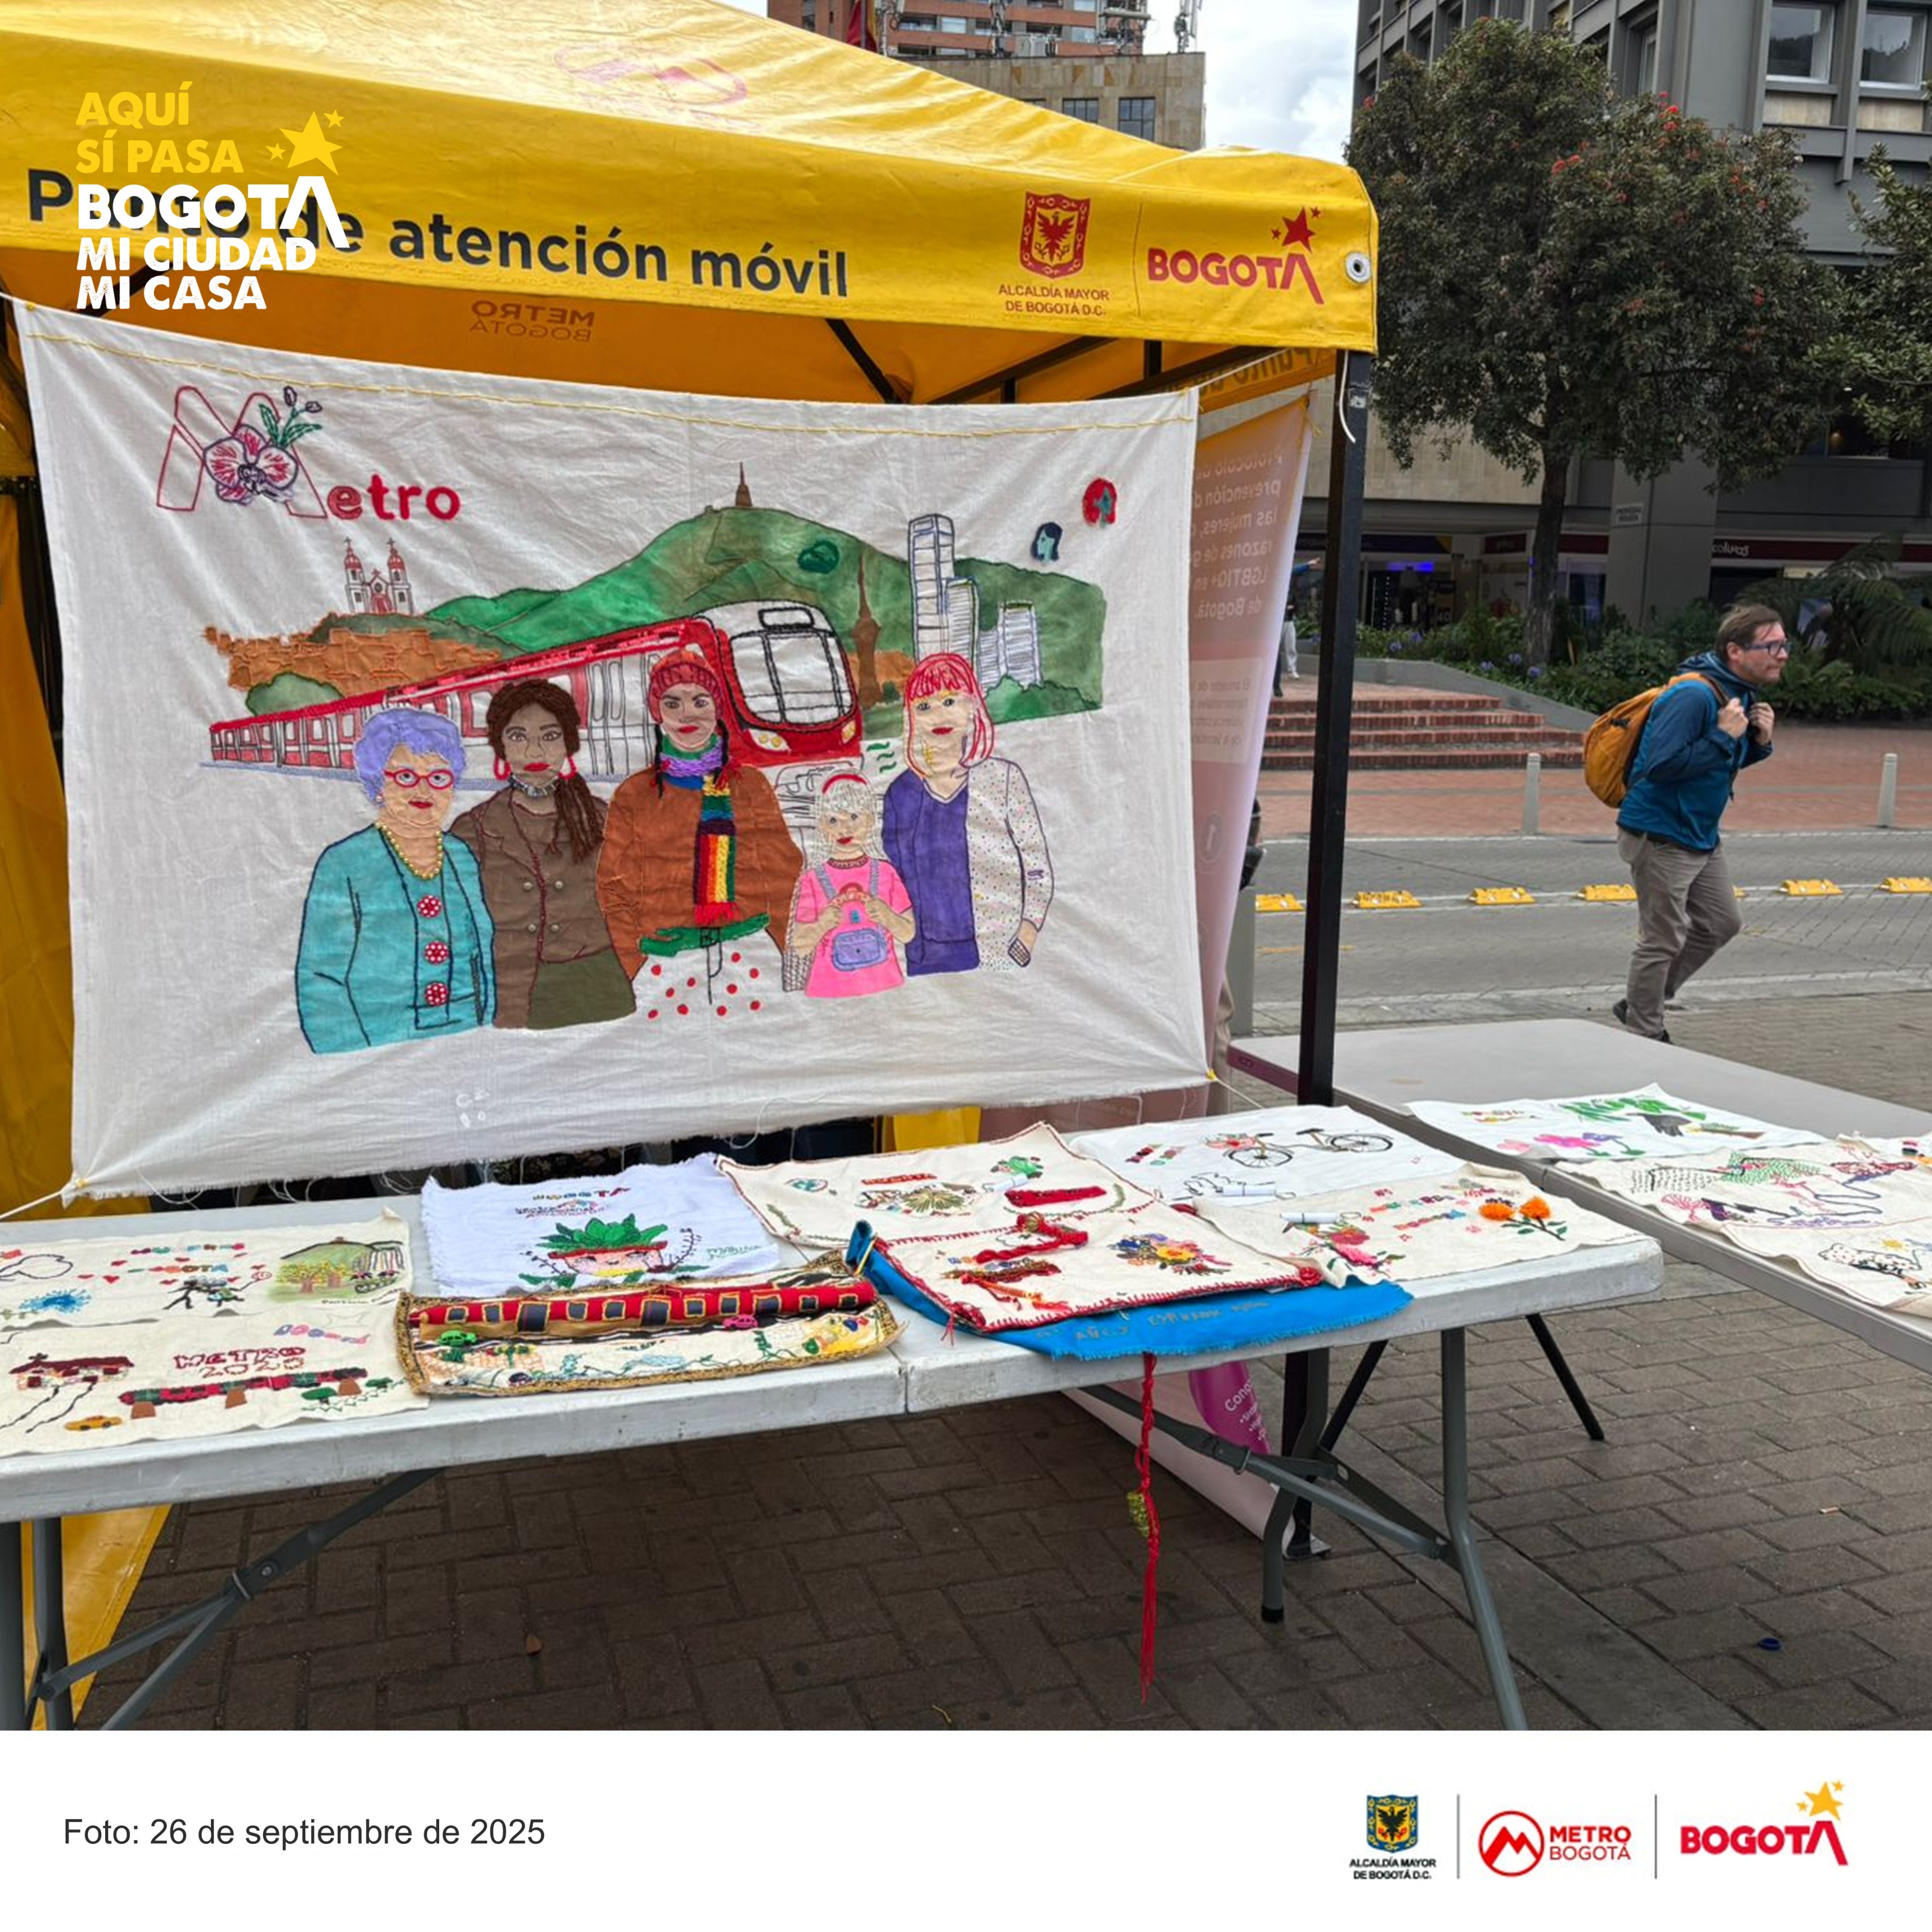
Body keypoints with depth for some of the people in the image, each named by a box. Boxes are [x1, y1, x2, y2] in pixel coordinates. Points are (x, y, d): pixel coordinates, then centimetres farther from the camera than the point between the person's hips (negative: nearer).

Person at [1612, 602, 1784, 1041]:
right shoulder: (1694, 697, -24)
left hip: (1701, 838, 10)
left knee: (1721, 924, 18)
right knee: (1663, 940, 0)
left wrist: (1759, 741, -1)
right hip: (1659, 837, -10)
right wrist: (1724, 736, -26)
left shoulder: (1744, 695, 7)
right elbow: (1661, 765, -31)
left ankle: (1639, 1005, 30)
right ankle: (1644, 1035, 17)